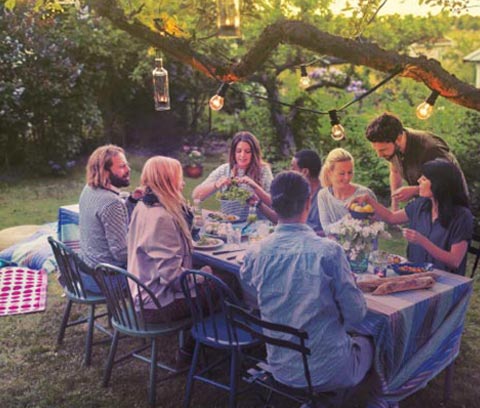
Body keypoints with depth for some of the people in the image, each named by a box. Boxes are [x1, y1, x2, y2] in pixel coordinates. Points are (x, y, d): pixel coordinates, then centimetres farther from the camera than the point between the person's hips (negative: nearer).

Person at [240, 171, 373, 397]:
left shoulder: (255, 254, -11)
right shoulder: (329, 251, -21)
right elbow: (356, 313, -14)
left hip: (280, 370, 4)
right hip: (328, 372, -4)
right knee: (364, 342, 30)